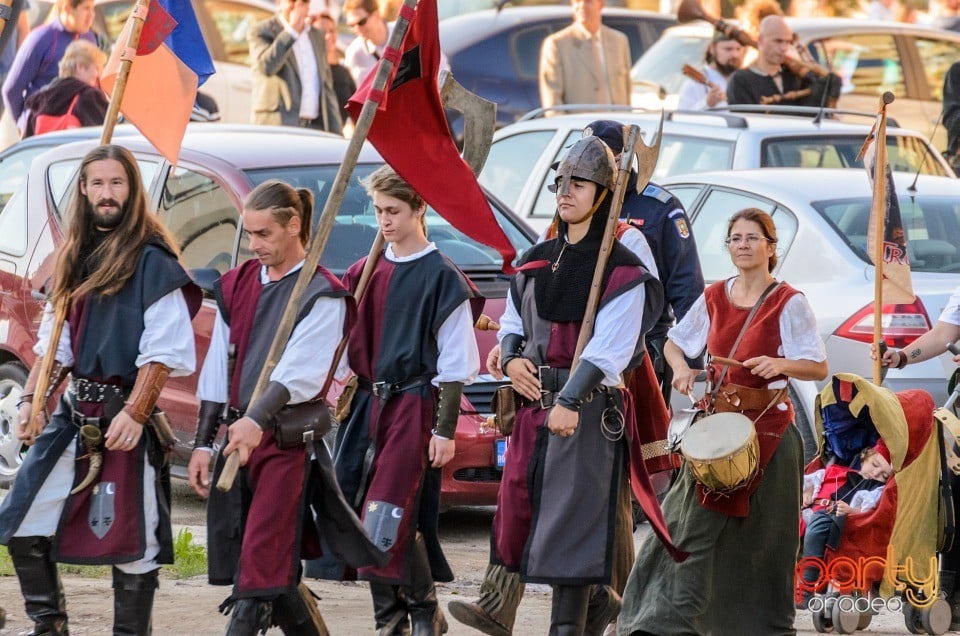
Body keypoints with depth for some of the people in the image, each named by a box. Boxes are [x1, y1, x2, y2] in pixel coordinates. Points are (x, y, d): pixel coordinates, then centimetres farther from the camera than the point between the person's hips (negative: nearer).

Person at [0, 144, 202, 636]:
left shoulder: (152, 262, -8)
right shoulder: (76, 259, 14)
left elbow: (163, 352, -13)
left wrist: (134, 414, -20)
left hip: (126, 417, -7)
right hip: (73, 412, 7)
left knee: (131, 543, -2)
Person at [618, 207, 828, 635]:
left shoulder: (789, 304, -4)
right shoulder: (714, 298, 9)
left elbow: (819, 368, -5)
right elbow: (674, 342, 19)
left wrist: (782, 365, -23)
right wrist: (681, 368, -2)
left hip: (767, 427, -4)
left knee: (761, 533, 1)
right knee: (694, 521, -3)